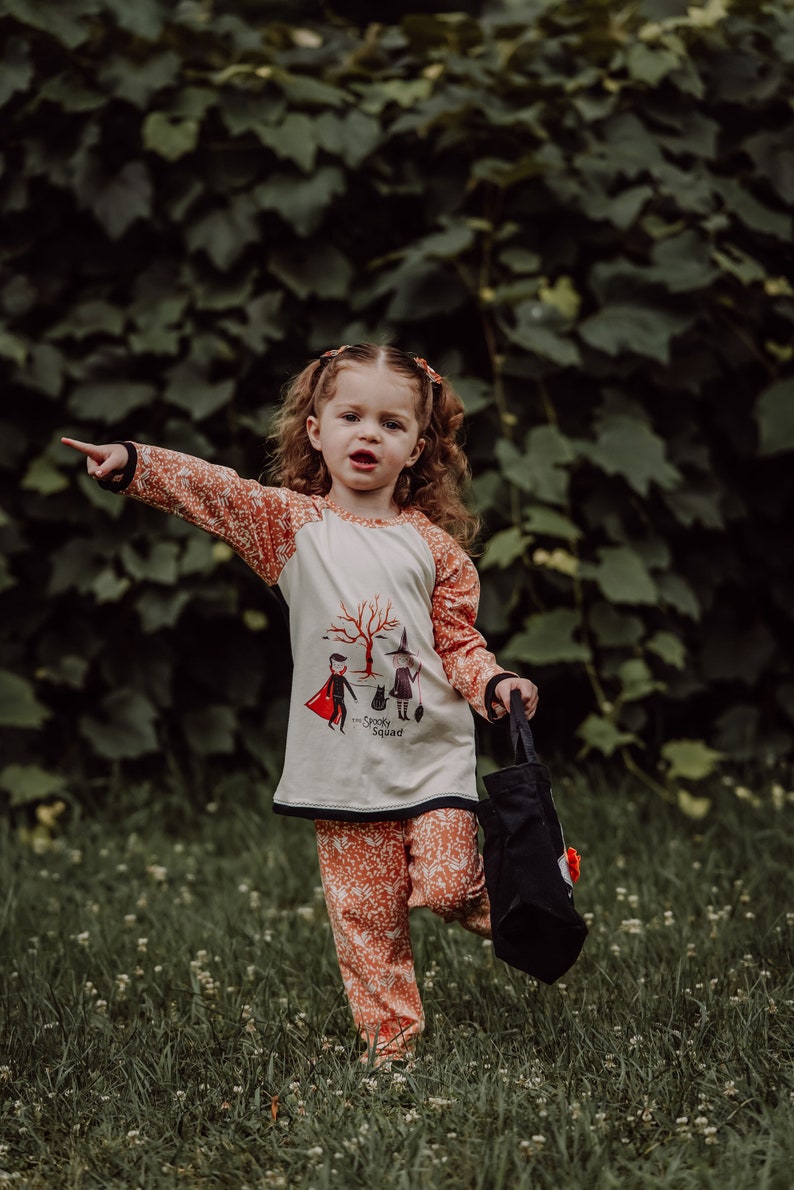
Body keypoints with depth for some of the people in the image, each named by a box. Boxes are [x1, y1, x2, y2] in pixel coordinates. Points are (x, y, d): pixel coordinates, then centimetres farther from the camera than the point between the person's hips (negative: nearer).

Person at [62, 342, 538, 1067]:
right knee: (365, 917, 4)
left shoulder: (433, 545, 2)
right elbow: (214, 492, -12)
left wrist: (492, 682, -12)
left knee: (446, 889, -8)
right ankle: (391, 1044, 17)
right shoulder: (292, 524, 0)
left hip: (433, 756, 0)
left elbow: (458, 641, 7)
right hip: (342, 768, 0)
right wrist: (133, 463, -26)